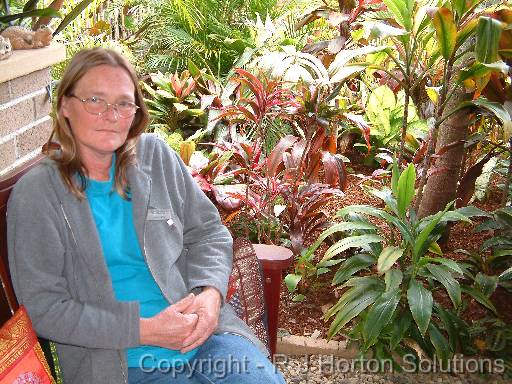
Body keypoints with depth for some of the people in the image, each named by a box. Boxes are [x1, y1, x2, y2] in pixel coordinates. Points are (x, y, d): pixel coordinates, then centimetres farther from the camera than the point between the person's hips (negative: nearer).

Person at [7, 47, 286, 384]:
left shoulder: (155, 155, 4)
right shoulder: (35, 195, -5)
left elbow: (208, 232, 9)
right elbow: (43, 305, -8)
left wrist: (210, 292, -11)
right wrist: (142, 331, -16)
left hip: (203, 331, 4)